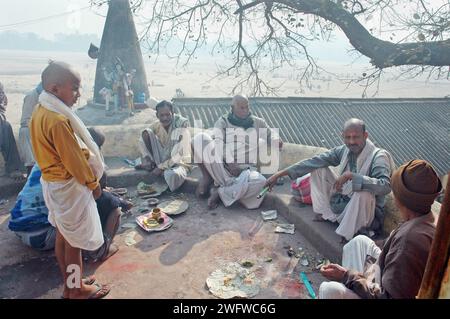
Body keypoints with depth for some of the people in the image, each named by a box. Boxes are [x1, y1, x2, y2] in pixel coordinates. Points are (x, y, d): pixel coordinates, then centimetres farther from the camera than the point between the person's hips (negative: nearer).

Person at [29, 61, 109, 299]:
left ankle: (69, 284, 36)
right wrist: (93, 183, -9)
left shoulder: (40, 112, 4)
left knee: (63, 235, 19)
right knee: (75, 240, 6)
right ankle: (76, 290, 24)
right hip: (69, 186, -9)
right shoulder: (58, 119, -26)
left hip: (51, 181, 9)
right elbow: (74, 159, -22)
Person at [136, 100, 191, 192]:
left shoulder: (181, 127, -20)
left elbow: (179, 155, -23)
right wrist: (146, 159, -12)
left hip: (179, 163, -5)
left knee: (173, 175, -43)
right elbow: (142, 141, 4)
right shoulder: (156, 125, -4)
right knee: (146, 133, -9)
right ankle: (151, 165, 0)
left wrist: (161, 167, -22)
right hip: (163, 159, 5)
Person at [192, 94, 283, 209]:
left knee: (261, 182, -36)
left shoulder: (258, 123, 18)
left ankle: (221, 192, -18)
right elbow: (218, 143, -5)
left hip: (246, 168, 2)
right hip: (222, 166, -1)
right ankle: (208, 177, -11)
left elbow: (270, 136, 24)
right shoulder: (223, 122, 10)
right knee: (200, 138, -22)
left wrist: (277, 140, -4)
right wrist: (230, 162, -22)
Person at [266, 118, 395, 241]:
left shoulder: (379, 156, -22)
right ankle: (325, 214, 5)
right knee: (318, 168, -2)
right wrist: (279, 174, -11)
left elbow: (385, 186, -40)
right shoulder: (343, 150, -6)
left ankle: (345, 237, -18)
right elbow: (314, 161, -7)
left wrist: (350, 175, -42)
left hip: (363, 211, -6)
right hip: (341, 201, 6)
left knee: (364, 192, -40)